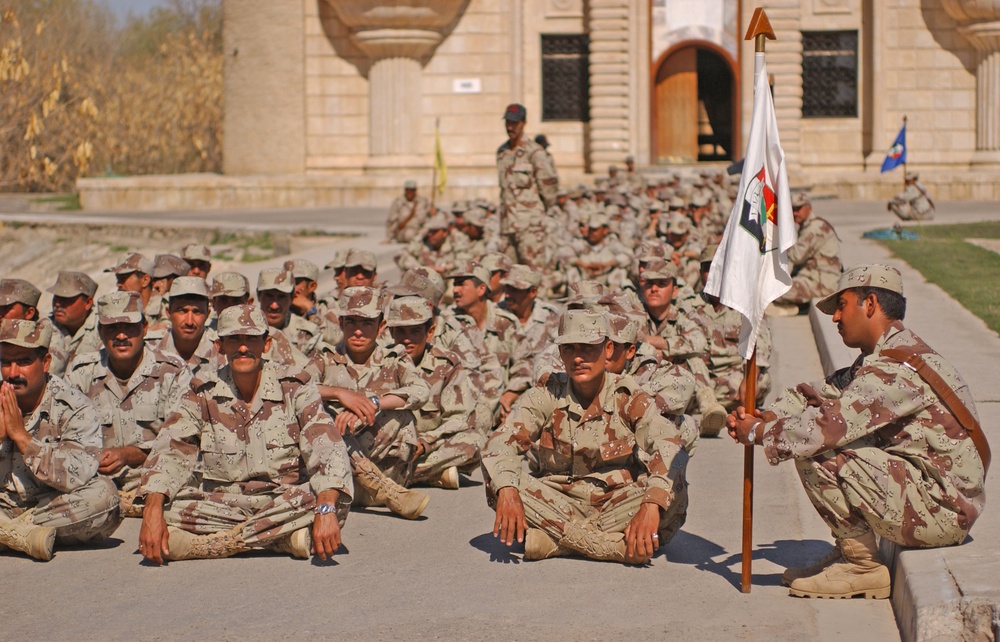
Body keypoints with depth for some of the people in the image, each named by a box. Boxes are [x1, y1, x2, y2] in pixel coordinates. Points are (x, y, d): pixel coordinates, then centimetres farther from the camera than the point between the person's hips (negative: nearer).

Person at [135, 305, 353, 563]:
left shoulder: (295, 388, -1)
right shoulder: (203, 394, 5)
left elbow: (327, 449, -14)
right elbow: (170, 451, -4)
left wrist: (326, 510, -34)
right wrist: (152, 511, -24)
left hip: (285, 502, -1)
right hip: (221, 507, 2)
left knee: (335, 501, -33)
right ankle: (287, 538, -26)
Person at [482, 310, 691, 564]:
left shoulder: (628, 397, -7)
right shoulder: (547, 395, -4)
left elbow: (671, 446, -21)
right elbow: (500, 443, -15)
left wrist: (651, 506, -40)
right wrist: (507, 491, -37)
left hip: (617, 503, -1)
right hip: (558, 502, 1)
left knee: (674, 490, -29)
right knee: (496, 477, -26)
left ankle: (554, 540, -30)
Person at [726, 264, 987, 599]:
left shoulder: (897, 368, -20)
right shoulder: (881, 359, 13)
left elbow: (829, 424, -25)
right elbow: (819, 394, 15)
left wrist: (760, 433, -12)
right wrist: (767, 416, -2)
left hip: (942, 511, -10)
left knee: (819, 455, -18)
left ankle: (864, 567, -5)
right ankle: (850, 552, 12)